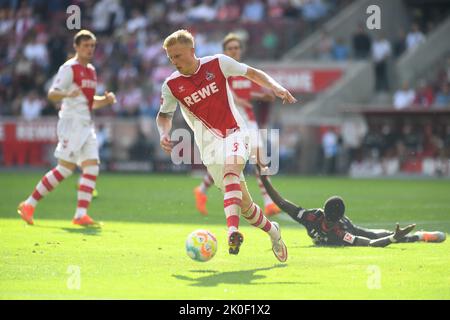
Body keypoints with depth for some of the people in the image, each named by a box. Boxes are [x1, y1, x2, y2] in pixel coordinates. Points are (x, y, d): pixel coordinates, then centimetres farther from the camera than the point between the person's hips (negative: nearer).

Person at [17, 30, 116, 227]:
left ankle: (81, 214, -7)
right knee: (65, 169, -11)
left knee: (92, 168, -4)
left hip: (87, 125, 8)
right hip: (71, 122, -8)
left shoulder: (91, 71, 19)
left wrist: (104, 100, 9)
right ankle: (29, 205, -2)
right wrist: (68, 94, -35)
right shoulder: (69, 68, -7)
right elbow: (52, 94, -15)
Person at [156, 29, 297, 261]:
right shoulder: (171, 86, -4)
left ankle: (233, 231, -48)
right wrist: (164, 134, -8)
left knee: (231, 169, -34)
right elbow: (164, 115, 12)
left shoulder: (217, 63, -6)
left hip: (235, 133, -2)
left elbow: (251, 73, 7)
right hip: (209, 144, 2)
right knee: (243, 204, 1)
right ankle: (272, 230, 29)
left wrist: (275, 87, -8)